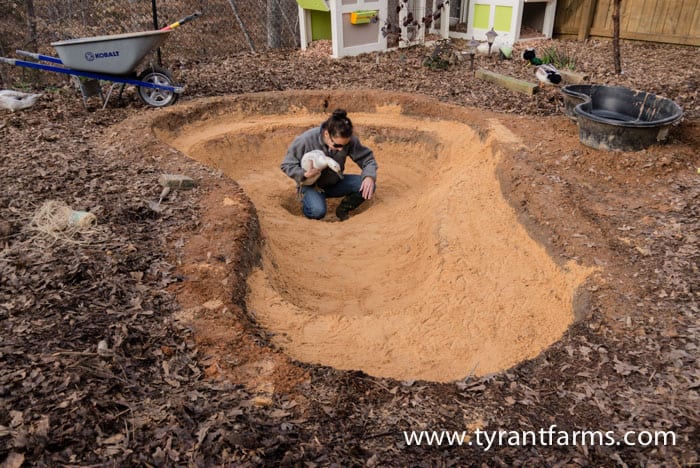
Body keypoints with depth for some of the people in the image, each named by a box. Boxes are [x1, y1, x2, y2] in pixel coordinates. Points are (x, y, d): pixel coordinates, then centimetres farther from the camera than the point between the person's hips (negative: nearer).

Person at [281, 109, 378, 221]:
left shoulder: (350, 140, -21)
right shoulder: (305, 140, -26)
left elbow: (367, 158, -8)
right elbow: (286, 165, -15)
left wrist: (370, 176, -30)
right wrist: (305, 175, -34)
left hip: (335, 183, 3)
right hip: (312, 185, -3)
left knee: (367, 186, -19)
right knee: (318, 211, -33)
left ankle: (342, 210, 7)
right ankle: (306, 200, 6)